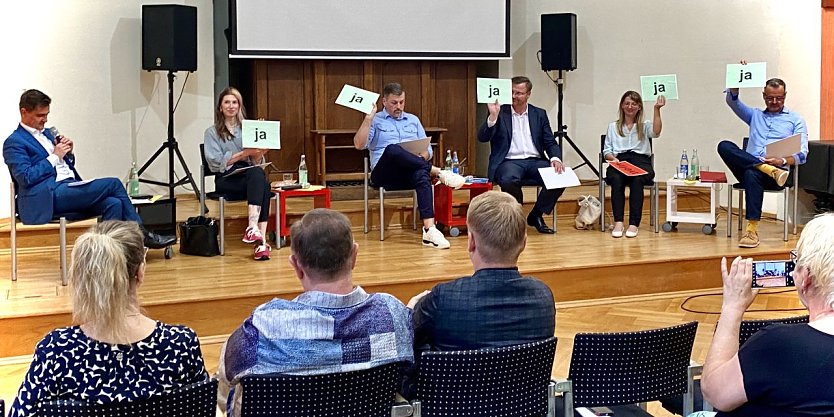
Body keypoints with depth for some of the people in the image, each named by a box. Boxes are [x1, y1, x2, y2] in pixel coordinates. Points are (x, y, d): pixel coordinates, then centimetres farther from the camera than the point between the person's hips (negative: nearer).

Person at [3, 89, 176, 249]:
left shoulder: (47, 134, 24)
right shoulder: (14, 142, -1)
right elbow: (26, 178, -14)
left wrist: (68, 153, 5)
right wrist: (55, 156, -10)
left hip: (69, 188, 8)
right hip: (47, 197, -8)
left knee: (113, 203, -20)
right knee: (114, 184, -17)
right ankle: (140, 234, -7)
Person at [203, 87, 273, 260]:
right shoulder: (212, 132, 11)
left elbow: (255, 161, 14)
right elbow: (216, 162, -4)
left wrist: (260, 152, -9)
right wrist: (244, 153, -14)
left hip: (250, 176, 3)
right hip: (226, 180, -3)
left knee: (259, 175, -35)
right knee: (257, 174, -35)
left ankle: (253, 227, -50)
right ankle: (261, 240, -46)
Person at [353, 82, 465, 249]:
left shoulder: (413, 120, 24)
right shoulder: (375, 120, 12)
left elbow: (427, 150, 20)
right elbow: (359, 145, -4)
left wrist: (422, 157, -4)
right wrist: (369, 117, -10)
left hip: (410, 173, 3)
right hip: (384, 173, -2)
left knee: (421, 173, -37)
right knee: (392, 150, -37)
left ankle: (429, 230, -51)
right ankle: (438, 172, -29)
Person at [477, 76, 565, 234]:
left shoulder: (539, 114, 16)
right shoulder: (500, 112, 6)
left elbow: (550, 143, 12)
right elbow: (482, 138, -4)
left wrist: (555, 158, -10)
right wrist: (493, 116, -19)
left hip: (535, 162, 3)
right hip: (509, 162, -3)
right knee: (509, 179, -38)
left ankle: (536, 215, -1)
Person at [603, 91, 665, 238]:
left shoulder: (645, 125, 20)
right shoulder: (613, 126, 26)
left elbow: (656, 132, -5)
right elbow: (606, 150, 18)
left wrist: (656, 109, -13)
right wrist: (613, 158, -5)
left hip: (641, 161, -1)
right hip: (619, 161, 1)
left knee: (637, 180, -36)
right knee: (616, 179, -35)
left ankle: (634, 224, -38)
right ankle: (618, 223, -40)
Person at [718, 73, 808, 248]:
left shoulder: (796, 120, 18)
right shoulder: (755, 115, 31)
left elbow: (802, 154, 5)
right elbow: (732, 100, 17)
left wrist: (783, 161, -16)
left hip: (778, 169, -4)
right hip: (748, 167, 4)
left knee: (752, 174, -40)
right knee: (724, 146, -26)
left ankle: (752, 229, -45)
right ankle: (767, 168, -39)